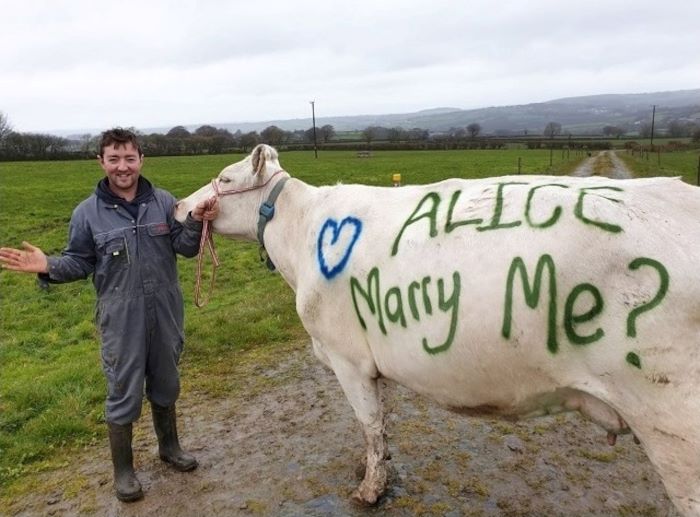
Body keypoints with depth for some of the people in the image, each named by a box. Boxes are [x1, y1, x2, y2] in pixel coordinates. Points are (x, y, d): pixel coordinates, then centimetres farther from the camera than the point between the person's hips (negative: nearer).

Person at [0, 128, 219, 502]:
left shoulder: (164, 201, -2)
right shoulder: (88, 212, -5)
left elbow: (186, 248, 0)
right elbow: (80, 263, 1)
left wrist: (196, 222, -18)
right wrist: (49, 266, -18)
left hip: (165, 313, 2)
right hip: (121, 320, -2)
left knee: (165, 384, 19)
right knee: (123, 393, 8)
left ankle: (169, 446, 42)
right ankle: (123, 469, 29)